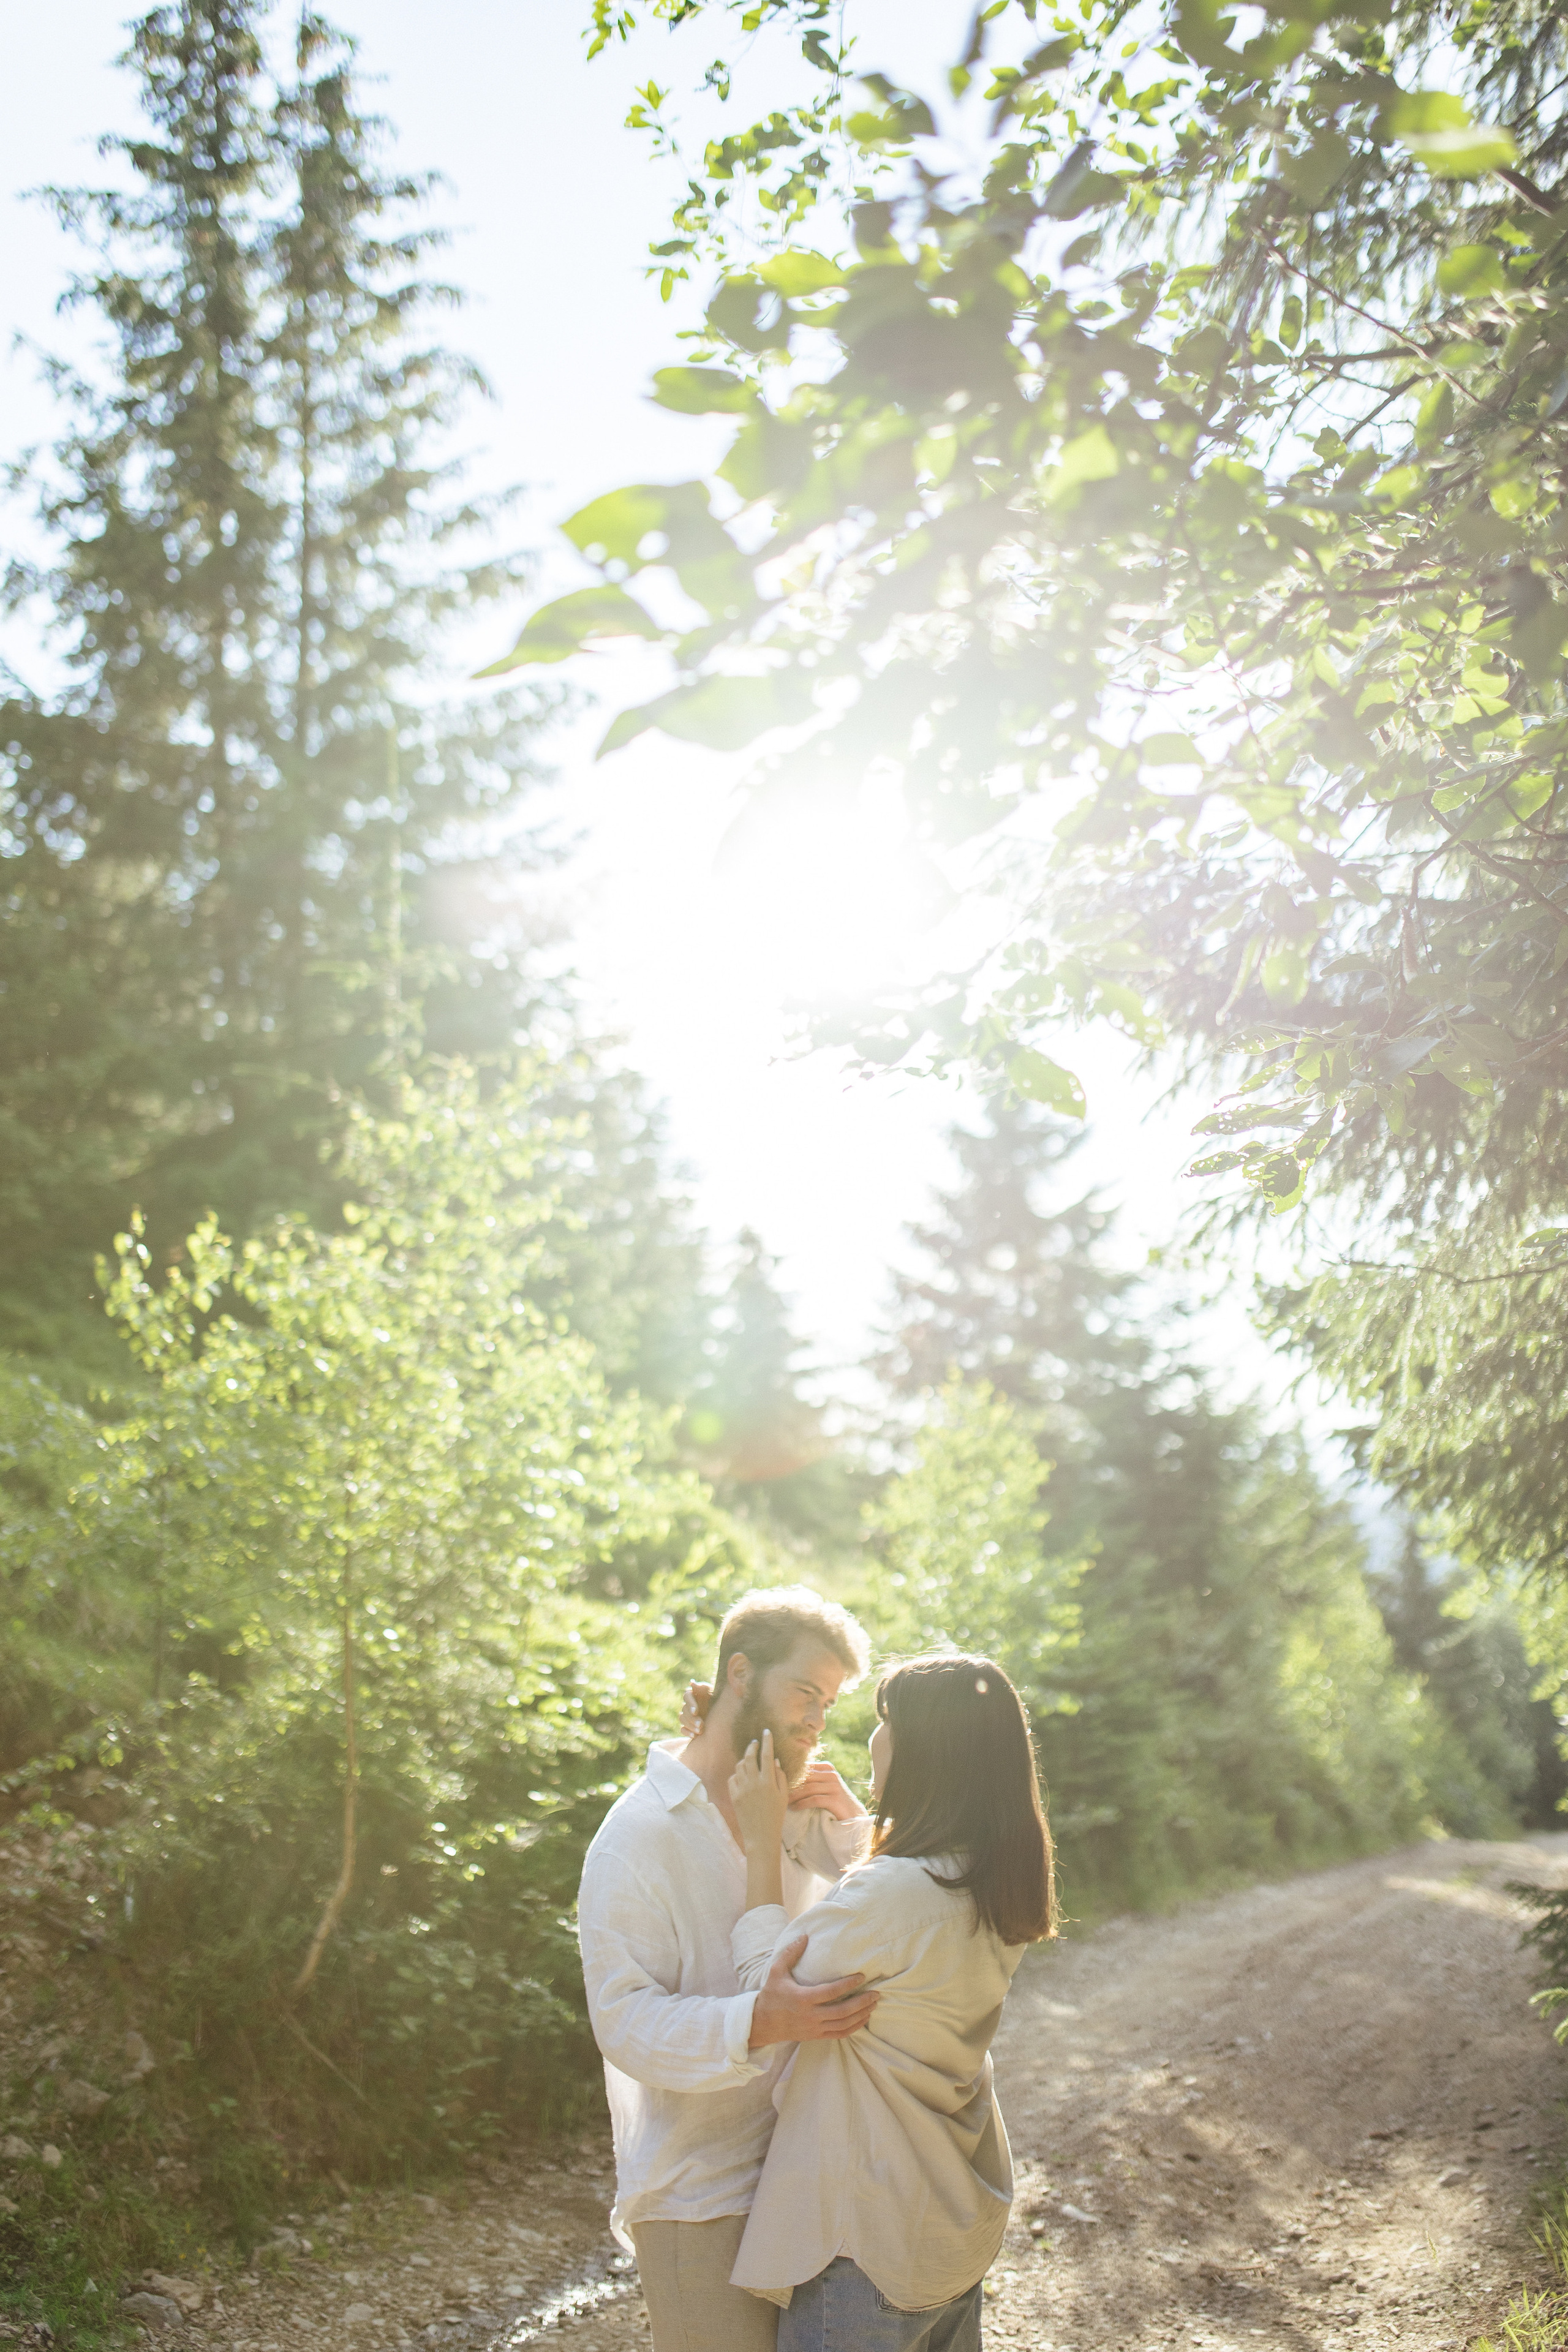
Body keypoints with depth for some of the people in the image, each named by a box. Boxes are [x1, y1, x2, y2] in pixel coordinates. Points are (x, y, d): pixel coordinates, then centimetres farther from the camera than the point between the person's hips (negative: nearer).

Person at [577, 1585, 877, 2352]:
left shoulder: (796, 1813, 8)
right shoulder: (640, 1835, -15)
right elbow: (624, 2019, -22)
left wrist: (851, 1824, -2)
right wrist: (759, 2022, -38)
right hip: (702, 2195, -7)